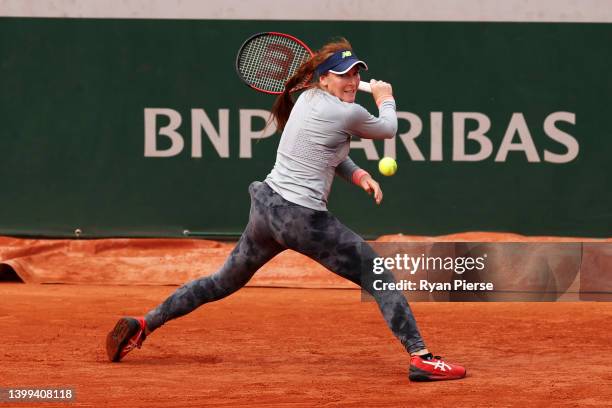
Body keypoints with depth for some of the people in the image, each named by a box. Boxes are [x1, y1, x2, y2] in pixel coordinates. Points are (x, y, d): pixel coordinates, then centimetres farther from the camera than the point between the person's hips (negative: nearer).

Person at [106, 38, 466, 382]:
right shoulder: (348, 113, -12)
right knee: (381, 280, -3)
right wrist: (386, 99, 29)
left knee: (223, 282, 23)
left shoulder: (306, 99, 11)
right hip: (304, 220, -8)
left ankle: (142, 325, 24)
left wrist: (358, 175, 10)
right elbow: (388, 130, 9)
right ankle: (421, 357, -13)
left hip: (266, 206, 8)